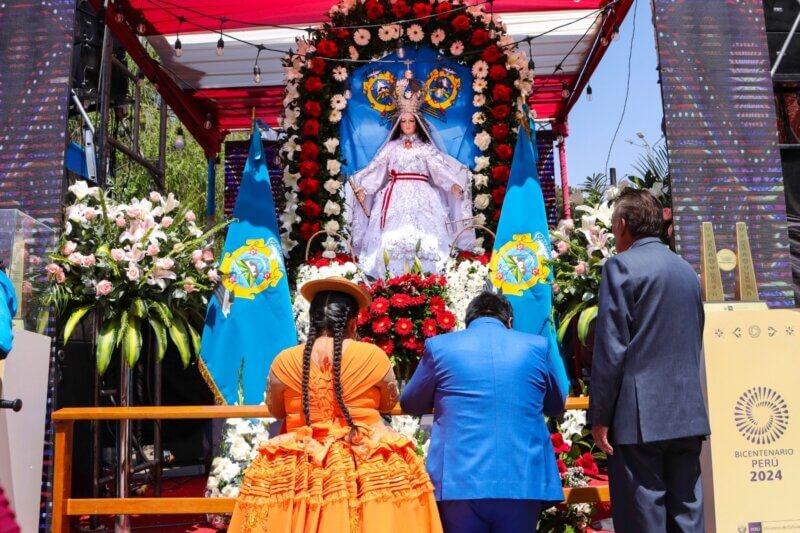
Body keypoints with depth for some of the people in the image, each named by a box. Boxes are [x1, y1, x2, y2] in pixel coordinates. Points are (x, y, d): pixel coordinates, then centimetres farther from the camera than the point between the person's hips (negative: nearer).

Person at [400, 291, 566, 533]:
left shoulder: (439, 346, 2)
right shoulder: (536, 346, 6)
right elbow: (556, 405, 22)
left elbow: (410, 404, 16)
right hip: (524, 483, 1)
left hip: (459, 483, -1)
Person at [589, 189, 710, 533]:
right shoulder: (687, 271, 16)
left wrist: (600, 416, -8)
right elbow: (694, 343, 19)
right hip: (688, 413, 7)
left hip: (640, 416, -7)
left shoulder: (622, 266, -6)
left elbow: (610, 349, -11)